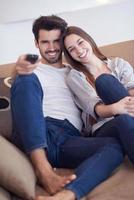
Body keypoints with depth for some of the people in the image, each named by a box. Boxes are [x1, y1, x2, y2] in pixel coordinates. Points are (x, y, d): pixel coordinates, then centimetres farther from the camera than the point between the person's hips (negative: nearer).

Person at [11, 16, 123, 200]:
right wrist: (24, 75, -23)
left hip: (69, 140, 3)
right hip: (34, 139, -2)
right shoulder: (32, 71, 19)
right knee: (26, 81, -26)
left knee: (116, 144, -25)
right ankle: (44, 170, -36)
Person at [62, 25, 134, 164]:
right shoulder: (75, 77, 9)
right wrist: (116, 108, -32)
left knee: (104, 80, -23)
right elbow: (94, 108, -8)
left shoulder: (119, 64, 15)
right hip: (104, 128, -1)